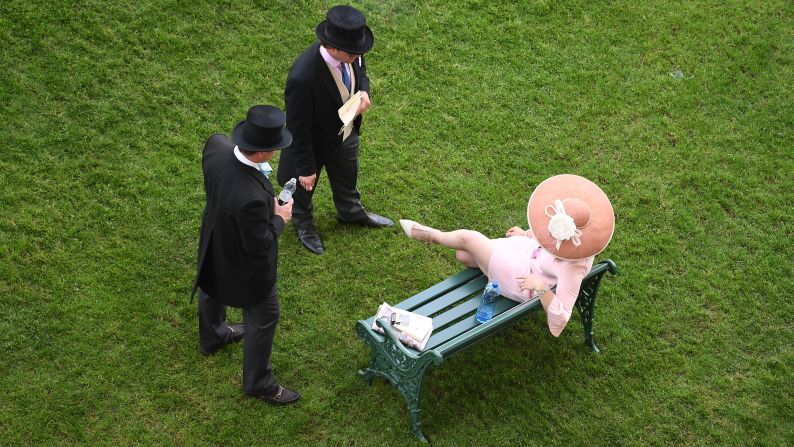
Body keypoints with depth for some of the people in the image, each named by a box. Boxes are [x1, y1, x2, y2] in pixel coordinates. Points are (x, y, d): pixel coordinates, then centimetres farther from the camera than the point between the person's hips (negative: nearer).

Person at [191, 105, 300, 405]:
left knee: (211, 290, 34)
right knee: (263, 317, 17)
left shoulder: (216, 145, -25)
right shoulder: (250, 198, -46)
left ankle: (211, 337, 65)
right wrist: (279, 218, -13)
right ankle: (259, 383, 38)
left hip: (214, 246, 8)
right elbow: (258, 245, -29)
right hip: (244, 265, -8)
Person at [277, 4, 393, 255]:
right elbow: (298, 129, -30)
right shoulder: (302, 78, -44)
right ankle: (303, 222, 58)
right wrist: (306, 168, -18)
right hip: (316, 141, -6)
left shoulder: (352, 53, -25)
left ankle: (351, 212, 64)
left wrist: (364, 93, -21)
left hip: (346, 131, 6)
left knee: (347, 176, 33)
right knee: (305, 185, 26)